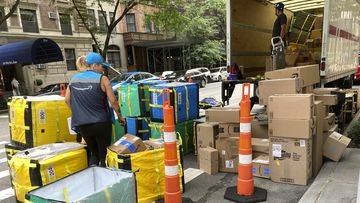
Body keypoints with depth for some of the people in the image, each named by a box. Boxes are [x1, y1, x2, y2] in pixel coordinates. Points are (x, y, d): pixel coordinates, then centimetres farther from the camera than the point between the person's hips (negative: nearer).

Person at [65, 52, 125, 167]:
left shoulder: (73, 79, 6)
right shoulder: (102, 79, -8)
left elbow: (67, 100, 10)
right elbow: (113, 101, -11)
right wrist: (120, 117, 2)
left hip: (81, 124, 5)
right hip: (101, 123, -4)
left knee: (93, 152, 21)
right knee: (103, 153, 10)